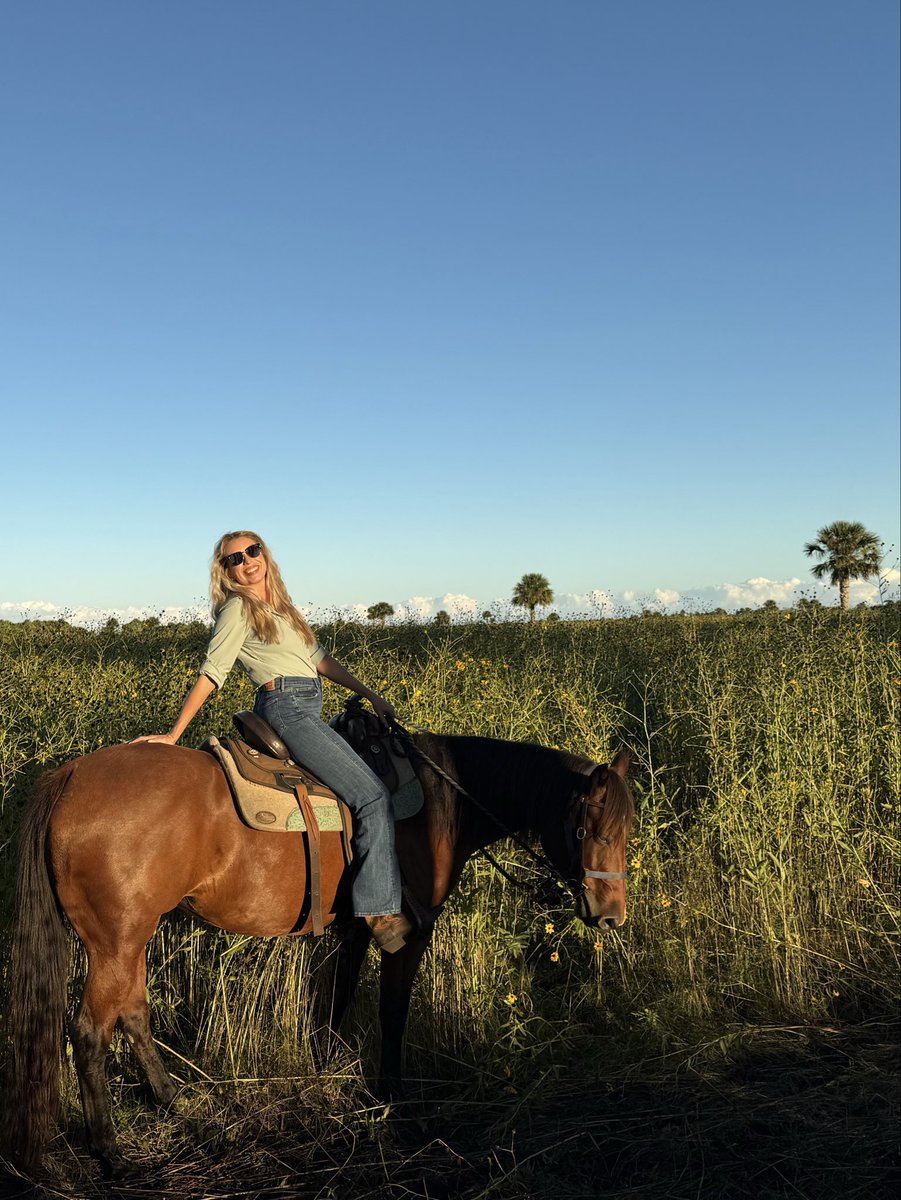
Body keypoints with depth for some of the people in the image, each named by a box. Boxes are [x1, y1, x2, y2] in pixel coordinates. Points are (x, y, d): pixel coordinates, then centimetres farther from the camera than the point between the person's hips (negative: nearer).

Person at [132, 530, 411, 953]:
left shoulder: (279, 605, 21)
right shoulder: (239, 608, -3)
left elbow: (318, 658, 23)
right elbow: (211, 673, -8)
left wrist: (370, 695, 19)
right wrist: (173, 734, -13)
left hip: (308, 709, 9)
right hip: (286, 707, -9)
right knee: (372, 795, -16)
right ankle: (381, 911, -14)